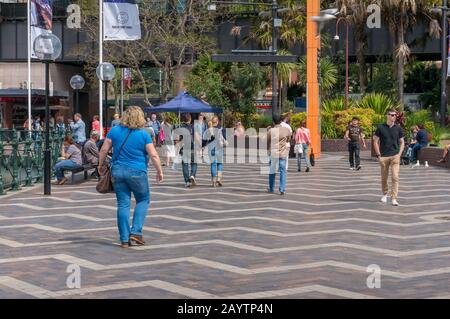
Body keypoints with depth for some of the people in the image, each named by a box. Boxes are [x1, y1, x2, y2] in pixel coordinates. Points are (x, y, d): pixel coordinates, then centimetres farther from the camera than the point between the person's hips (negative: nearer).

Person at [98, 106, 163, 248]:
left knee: (123, 204, 7)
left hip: (117, 171, 3)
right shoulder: (143, 135, -5)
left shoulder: (114, 131, 2)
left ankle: (124, 239, 6)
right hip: (137, 172, -3)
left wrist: (100, 165, 17)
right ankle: (136, 232, 3)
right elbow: (154, 155, -8)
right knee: (143, 200, 15)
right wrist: (159, 172, 2)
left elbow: (104, 150, 3)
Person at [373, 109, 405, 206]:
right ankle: (385, 194, 33)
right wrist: (378, 155, -3)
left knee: (395, 177, -11)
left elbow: (402, 142, 12)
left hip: (395, 156, 0)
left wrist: (399, 154, -1)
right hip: (384, 156, 0)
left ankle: (394, 198, -11)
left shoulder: (398, 128, 5)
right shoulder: (381, 128, 1)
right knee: (384, 178, 11)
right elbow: (375, 142, 3)